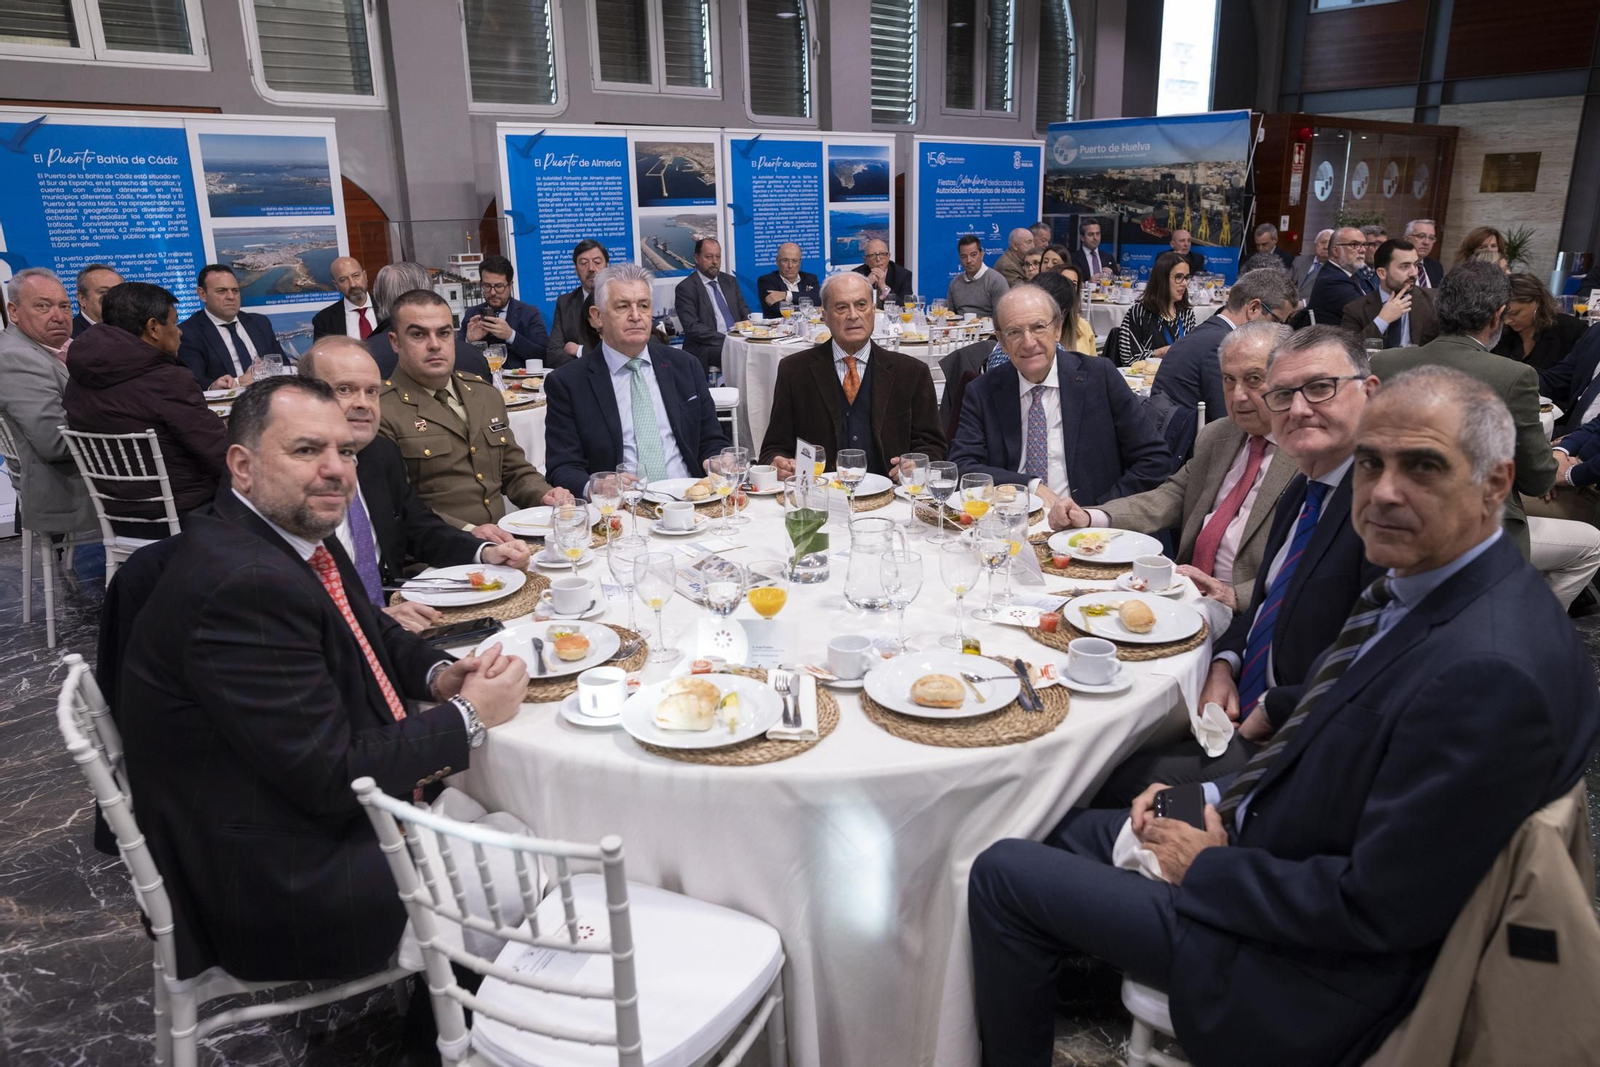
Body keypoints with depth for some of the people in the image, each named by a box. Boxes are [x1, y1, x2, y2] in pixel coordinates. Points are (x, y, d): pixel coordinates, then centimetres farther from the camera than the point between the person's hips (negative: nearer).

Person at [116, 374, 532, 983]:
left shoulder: (301, 537, 2)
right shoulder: (244, 586, -27)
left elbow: (370, 632, 20)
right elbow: (332, 776, -26)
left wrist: (438, 674, -1)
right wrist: (468, 715, -15)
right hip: (281, 884, -9)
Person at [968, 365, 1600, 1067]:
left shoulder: (1492, 671, -31)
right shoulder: (1415, 585, -1)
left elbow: (1376, 909, -27)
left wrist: (1206, 867, -15)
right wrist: (1218, 801, 0)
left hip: (1316, 969, -9)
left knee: (1003, 875, -5)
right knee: (1067, 831, 20)